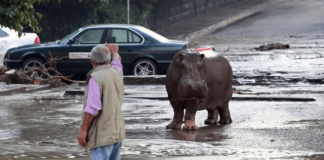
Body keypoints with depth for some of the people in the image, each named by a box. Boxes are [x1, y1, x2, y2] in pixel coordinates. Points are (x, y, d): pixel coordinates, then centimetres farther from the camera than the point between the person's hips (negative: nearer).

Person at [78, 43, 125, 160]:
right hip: (117, 132, 8)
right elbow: (117, 61, 35)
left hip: (102, 134, -8)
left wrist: (83, 130, -15)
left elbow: (92, 108, -19)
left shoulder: (96, 77, -14)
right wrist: (114, 52, 54)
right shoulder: (116, 73, 9)